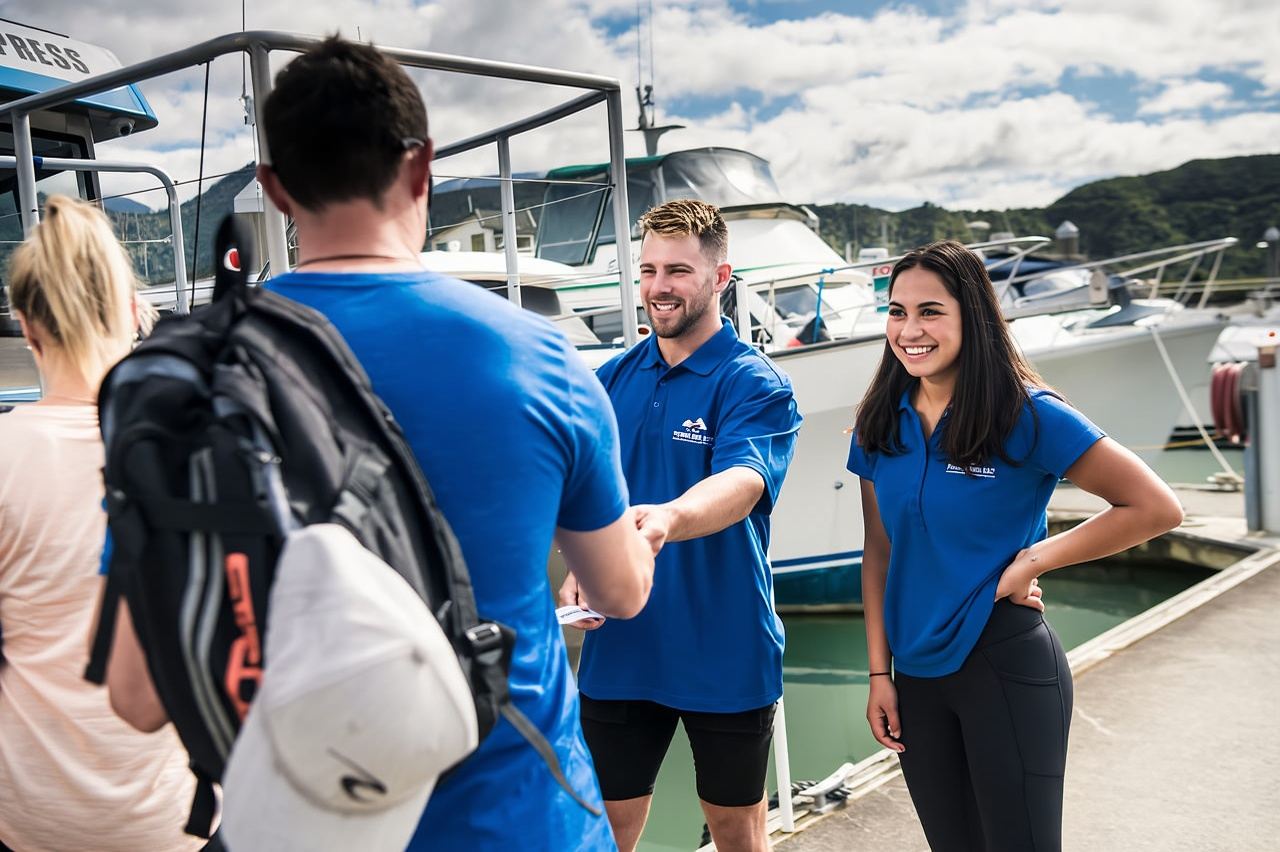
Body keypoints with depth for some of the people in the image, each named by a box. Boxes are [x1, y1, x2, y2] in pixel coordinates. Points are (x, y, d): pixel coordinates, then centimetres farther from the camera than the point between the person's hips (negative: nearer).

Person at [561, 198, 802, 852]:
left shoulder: (756, 385, -11)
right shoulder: (612, 380, 5)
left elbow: (741, 484, -29)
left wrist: (667, 520, -50)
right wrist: (579, 570, -10)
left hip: (724, 655, -3)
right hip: (617, 647, 4)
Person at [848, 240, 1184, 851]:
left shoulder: (1026, 416, -13)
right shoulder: (881, 425, 1)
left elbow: (1156, 508, -13)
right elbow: (879, 553, 7)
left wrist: (1033, 561, -14)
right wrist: (879, 673, 4)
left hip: (1006, 666, -5)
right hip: (915, 673, 5)